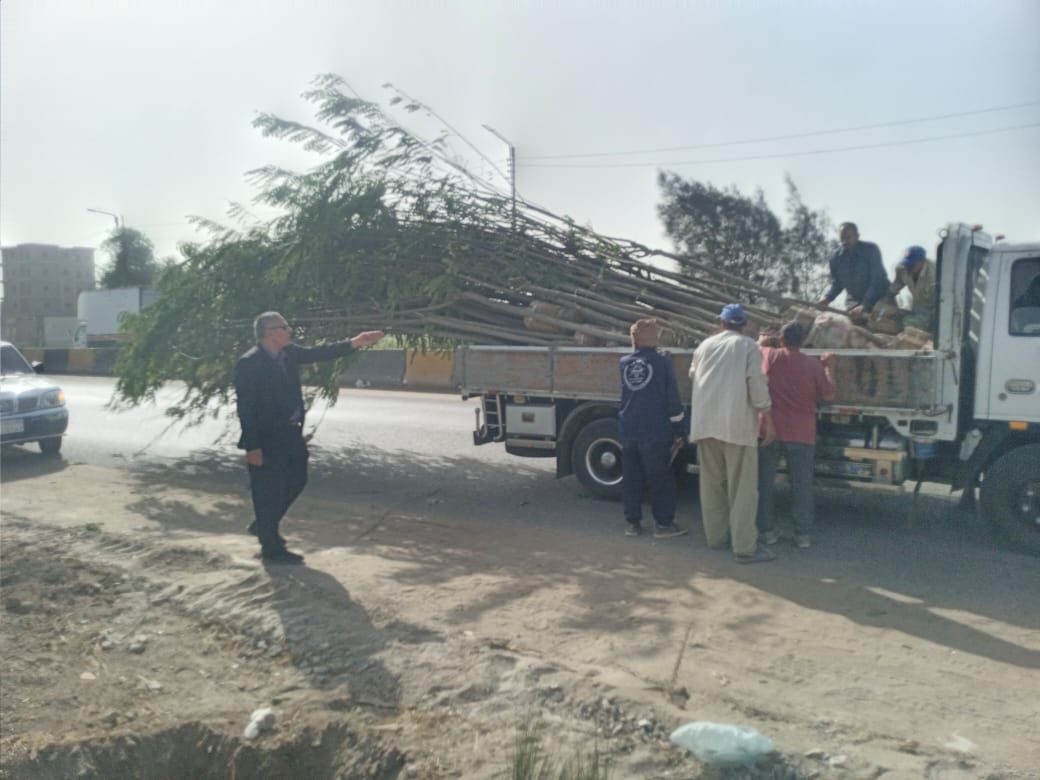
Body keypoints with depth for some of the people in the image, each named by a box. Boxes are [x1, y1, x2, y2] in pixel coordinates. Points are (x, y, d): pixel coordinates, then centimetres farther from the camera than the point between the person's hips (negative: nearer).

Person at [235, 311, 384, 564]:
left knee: (296, 480, 20)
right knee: (268, 491, 4)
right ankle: (272, 548, 20)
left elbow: (319, 353, 4)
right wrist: (252, 446, -21)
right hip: (266, 438, -8)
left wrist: (354, 342, -8)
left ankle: (263, 526, 40)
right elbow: (245, 407, -18)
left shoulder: (289, 352, 4)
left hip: (290, 432, 9)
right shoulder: (248, 364, -17)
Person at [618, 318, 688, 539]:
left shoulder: (624, 363, 4)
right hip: (654, 430, -4)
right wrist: (677, 422, 4)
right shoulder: (662, 363, -7)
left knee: (631, 478, 11)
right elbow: (672, 397, -7)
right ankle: (663, 524, 8)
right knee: (660, 479, 5)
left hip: (628, 429, 4)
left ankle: (633, 522, 15)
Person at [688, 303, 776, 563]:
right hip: (736, 422, -4)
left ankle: (715, 536, 22)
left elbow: (693, 376, 25)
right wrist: (766, 417, -3)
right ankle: (745, 547, -2)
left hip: (705, 421, 4)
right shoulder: (748, 346, 2)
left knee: (711, 483, 14)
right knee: (742, 487, -2)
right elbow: (756, 382, -7)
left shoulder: (705, 345, 14)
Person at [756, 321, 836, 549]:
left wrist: (761, 340, 41)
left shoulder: (768, 355, -2)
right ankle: (803, 534, 10)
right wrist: (829, 367, 16)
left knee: (764, 483, 10)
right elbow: (828, 395, 4)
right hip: (801, 434, 0)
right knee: (802, 485, 8)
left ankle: (767, 531, 13)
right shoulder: (813, 364, -4)